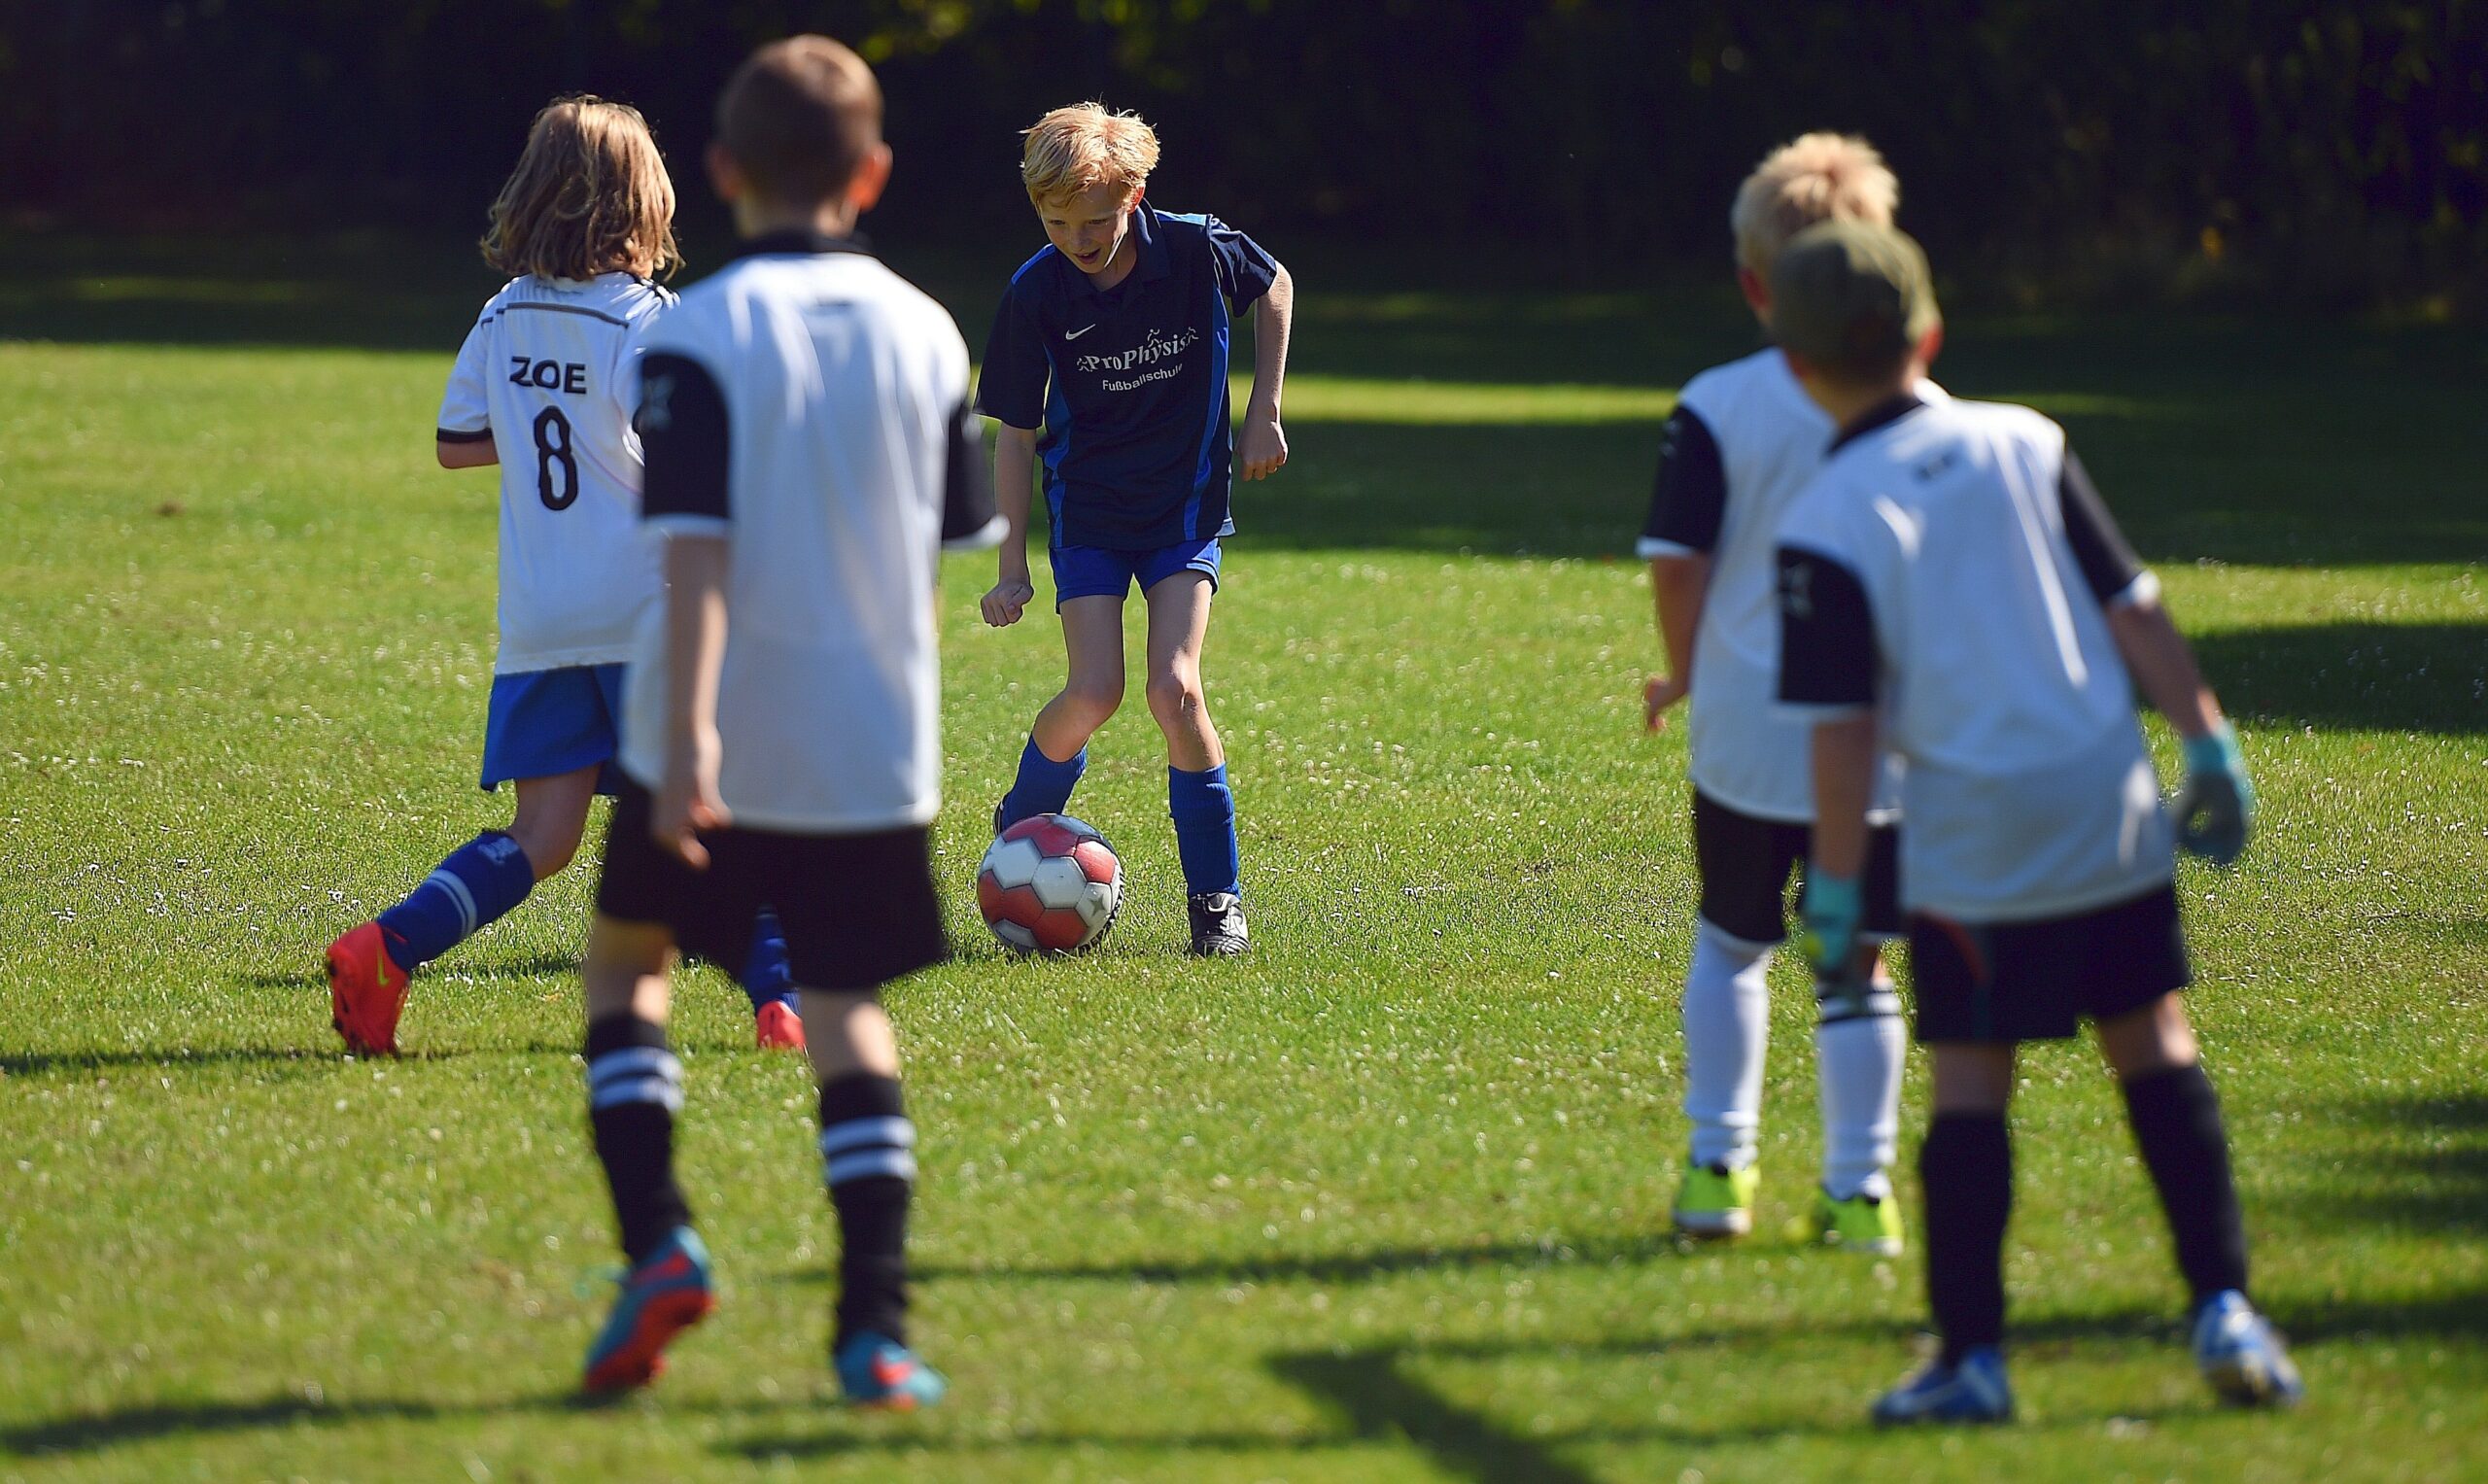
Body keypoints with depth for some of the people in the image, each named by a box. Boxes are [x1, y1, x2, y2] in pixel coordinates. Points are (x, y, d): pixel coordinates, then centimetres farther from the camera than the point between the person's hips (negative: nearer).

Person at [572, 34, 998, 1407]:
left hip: (716, 742, -3)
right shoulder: (923, 332, 4)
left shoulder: (696, 338, -10)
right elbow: (965, 539, 10)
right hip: (874, 741, 3)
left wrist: (685, 735, -22)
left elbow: (695, 551, -18)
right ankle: (874, 1326, -4)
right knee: (845, 1011, 7)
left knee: (625, 959, 18)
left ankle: (656, 1241, 1)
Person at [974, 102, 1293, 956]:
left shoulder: (1196, 251, -17)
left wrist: (1263, 416, 2)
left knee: (1173, 689, -16)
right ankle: (1023, 825, 16)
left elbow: (1275, 288, 6)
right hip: (1086, 509, 0)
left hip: (1186, 506, 0)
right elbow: (1015, 433, -6)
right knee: (1095, 693, -14)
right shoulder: (1038, 293, -16)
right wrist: (1011, 566, -7)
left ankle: (1217, 894, -4)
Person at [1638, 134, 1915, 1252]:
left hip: (1746, 735, 0)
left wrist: (1683, 674, 7)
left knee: (1731, 946, 18)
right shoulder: (1927, 414, -3)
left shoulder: (1716, 408, -7)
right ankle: (1861, 1190, 8)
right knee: (1855, 966, 9)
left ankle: (1718, 1169, 16)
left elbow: (1677, 561, -9)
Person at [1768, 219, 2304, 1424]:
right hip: (2111, 807, 3)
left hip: (1971, 847, -3)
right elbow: (2132, 608, 3)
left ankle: (1972, 1357, 3)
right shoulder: (2023, 444, 3)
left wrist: (1835, 885, -3)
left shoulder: (1824, 527, -8)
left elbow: (1842, 725, -9)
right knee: (2154, 1046, 12)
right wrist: (2210, 742, 9)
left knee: (1970, 1080, 3)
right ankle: (2223, 1309, 7)